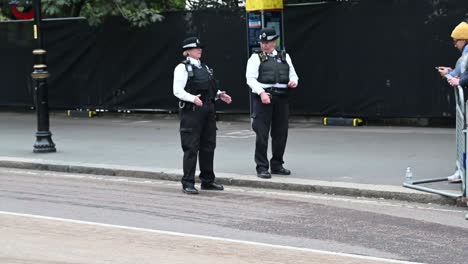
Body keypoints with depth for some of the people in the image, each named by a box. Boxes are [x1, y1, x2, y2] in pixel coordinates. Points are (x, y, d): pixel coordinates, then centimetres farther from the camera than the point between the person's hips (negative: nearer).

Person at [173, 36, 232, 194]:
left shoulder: (204, 67, 17)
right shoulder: (182, 68, -6)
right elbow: (178, 91, -14)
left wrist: (219, 95, 5)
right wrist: (193, 98, -28)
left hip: (208, 110, 7)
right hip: (191, 111, -7)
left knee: (208, 146, 11)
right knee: (191, 147, -5)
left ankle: (207, 181, 21)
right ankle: (188, 183, 0)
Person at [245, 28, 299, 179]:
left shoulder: (284, 57, 18)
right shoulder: (256, 58, 4)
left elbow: (293, 74, 20)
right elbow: (250, 78, -7)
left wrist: (293, 81, -4)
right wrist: (261, 93, -20)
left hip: (281, 98, 4)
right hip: (263, 98, -4)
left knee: (281, 133, 8)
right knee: (262, 134, -6)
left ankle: (277, 165, 21)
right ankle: (262, 168, -1)